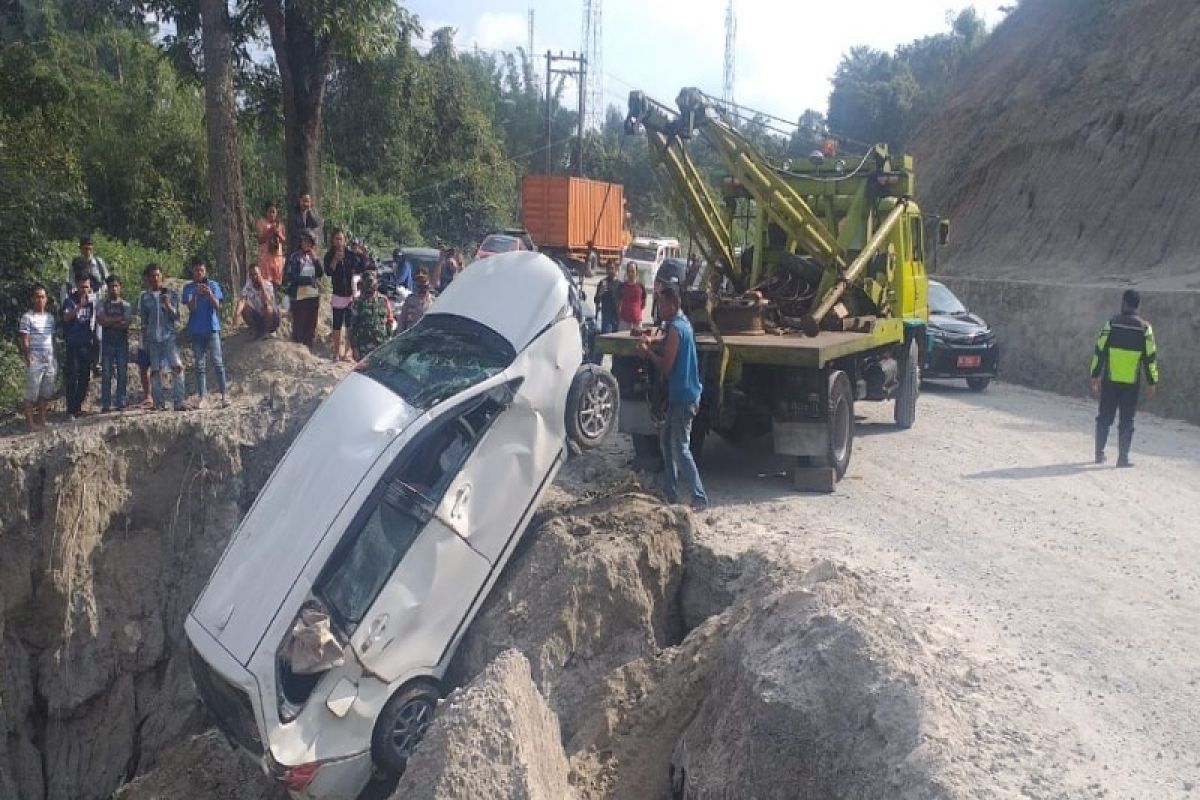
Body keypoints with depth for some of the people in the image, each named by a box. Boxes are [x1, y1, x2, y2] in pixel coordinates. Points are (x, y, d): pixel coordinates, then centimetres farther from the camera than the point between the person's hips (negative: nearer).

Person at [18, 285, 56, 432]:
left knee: (46, 393, 10)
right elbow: (24, 340, -8)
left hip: (50, 361, 6)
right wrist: (28, 359, -14)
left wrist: (54, 358, 14)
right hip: (35, 362, -6)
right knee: (31, 395, -2)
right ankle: (30, 424, 2)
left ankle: (42, 421, 19)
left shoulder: (50, 317, 12)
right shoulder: (27, 317, -6)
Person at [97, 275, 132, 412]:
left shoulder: (126, 305, 8)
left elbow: (128, 323, -5)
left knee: (122, 373, 0)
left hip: (122, 342, 0)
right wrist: (119, 319, -10)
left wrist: (110, 322, -9)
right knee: (106, 374, -3)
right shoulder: (103, 304, 9)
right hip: (107, 342, 0)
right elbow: (101, 320, -7)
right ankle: (106, 404, -1)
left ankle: (121, 403, 5)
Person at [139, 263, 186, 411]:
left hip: (169, 336, -1)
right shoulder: (144, 297, 10)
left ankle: (178, 402, -13)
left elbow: (176, 317, 3)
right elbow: (143, 321, 15)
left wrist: (168, 305, -14)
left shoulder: (171, 294, 7)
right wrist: (144, 342, 12)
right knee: (155, 371, 2)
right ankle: (159, 404, 7)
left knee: (178, 367, -15)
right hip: (152, 339, 1)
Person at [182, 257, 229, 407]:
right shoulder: (189, 288, 6)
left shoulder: (213, 285, 4)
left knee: (218, 362, -6)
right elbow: (191, 308, -5)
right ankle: (202, 397, 5)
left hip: (212, 328, -1)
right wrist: (195, 295, -22)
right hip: (196, 330, 1)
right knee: (199, 365, 3)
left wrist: (209, 294, -21)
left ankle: (224, 395, -7)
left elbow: (217, 306, -3)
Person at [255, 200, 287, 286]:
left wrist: (278, 234, -8)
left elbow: (285, 241, 10)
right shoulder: (261, 223, 2)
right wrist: (269, 232, -15)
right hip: (265, 255, -4)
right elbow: (260, 240, -5)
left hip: (278, 255, 4)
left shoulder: (280, 224, 12)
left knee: (277, 281, 1)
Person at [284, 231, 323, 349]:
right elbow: (288, 276, -13)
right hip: (299, 297, -6)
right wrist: (306, 279, -16)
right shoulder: (294, 257, -7)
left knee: (311, 327, 13)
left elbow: (320, 274, 4)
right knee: (298, 326, -2)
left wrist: (315, 259, -7)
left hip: (313, 296, 6)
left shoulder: (313, 257, 9)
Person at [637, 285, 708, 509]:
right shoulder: (682, 322, 11)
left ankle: (700, 497, -4)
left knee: (680, 449, -7)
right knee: (666, 440, 18)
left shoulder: (676, 329, -19)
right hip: (680, 395, 10)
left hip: (683, 398, -10)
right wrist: (652, 343, 4)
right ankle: (670, 491, 24)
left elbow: (665, 367, -20)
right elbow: (667, 344, 23)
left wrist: (648, 352, -5)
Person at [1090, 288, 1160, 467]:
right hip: (1132, 383, 0)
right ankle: (1123, 457, 3)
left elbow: (1099, 351, -3)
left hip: (1110, 380, 0)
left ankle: (1099, 453, 15)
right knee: (1127, 421, 5)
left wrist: (1095, 376, 4)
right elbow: (1151, 357, -1)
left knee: (1104, 418, 11)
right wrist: (1152, 383, 4)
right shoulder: (1145, 328, -1)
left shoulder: (1111, 323, -3)